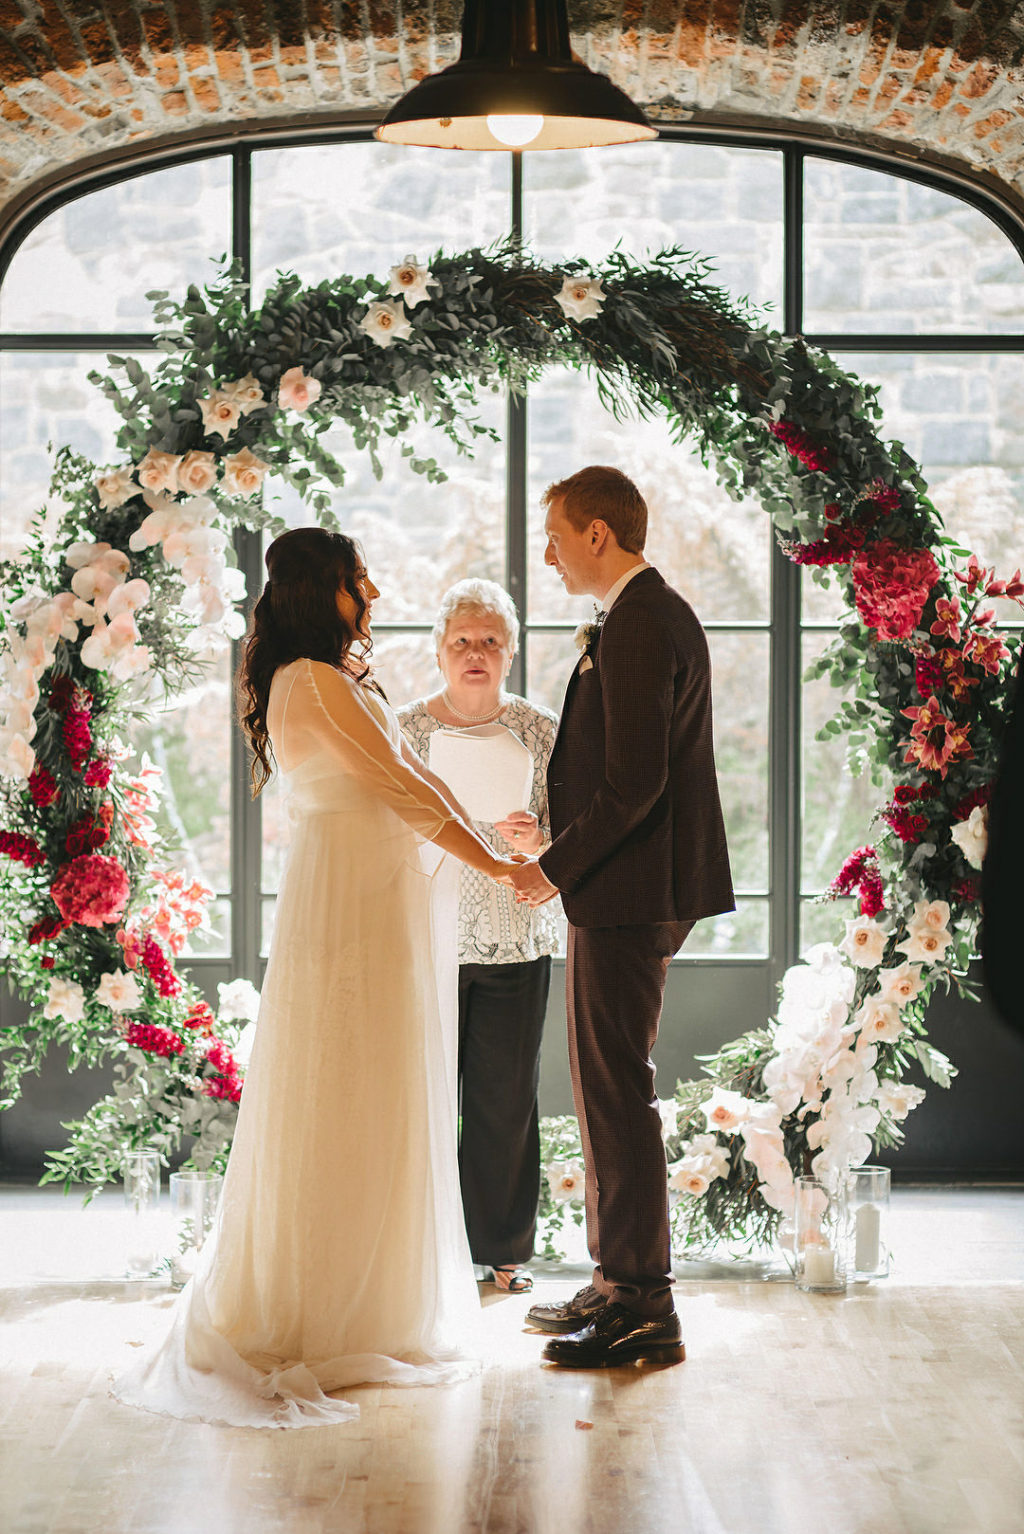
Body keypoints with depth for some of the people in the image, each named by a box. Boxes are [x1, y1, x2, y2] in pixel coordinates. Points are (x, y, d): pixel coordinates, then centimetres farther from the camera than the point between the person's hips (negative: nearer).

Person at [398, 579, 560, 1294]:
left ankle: (504, 1248, 16)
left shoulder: (542, 731, 5)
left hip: (516, 944, 1)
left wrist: (536, 842, -16)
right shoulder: (403, 731, 1)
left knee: (508, 1096, 4)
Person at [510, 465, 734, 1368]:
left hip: (628, 896, -11)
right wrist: (560, 836, 16)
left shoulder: (638, 627, -17)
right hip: (640, 893, 11)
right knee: (610, 1089, 17)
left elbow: (634, 783, -23)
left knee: (617, 1092, -6)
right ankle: (621, 1282, 25)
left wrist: (558, 867, -14)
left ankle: (643, 1311, 0)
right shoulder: (658, 615, 16)